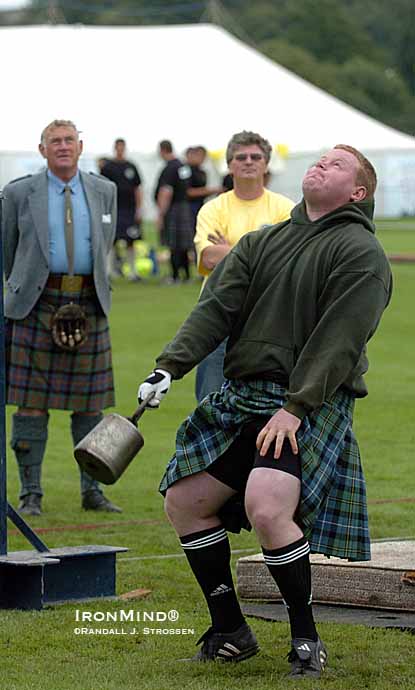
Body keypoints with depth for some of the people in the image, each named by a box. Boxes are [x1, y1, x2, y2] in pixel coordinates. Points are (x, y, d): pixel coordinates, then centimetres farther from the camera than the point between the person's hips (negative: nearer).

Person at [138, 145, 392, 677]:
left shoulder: (361, 252, -5)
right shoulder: (262, 242, 15)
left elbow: (338, 341, -14)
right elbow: (216, 307, 5)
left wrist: (295, 408, -22)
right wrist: (170, 366, -9)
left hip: (312, 405, -7)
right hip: (241, 397, 7)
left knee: (267, 507, -28)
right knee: (184, 501, 3)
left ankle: (307, 641, -10)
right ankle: (230, 633, 16)